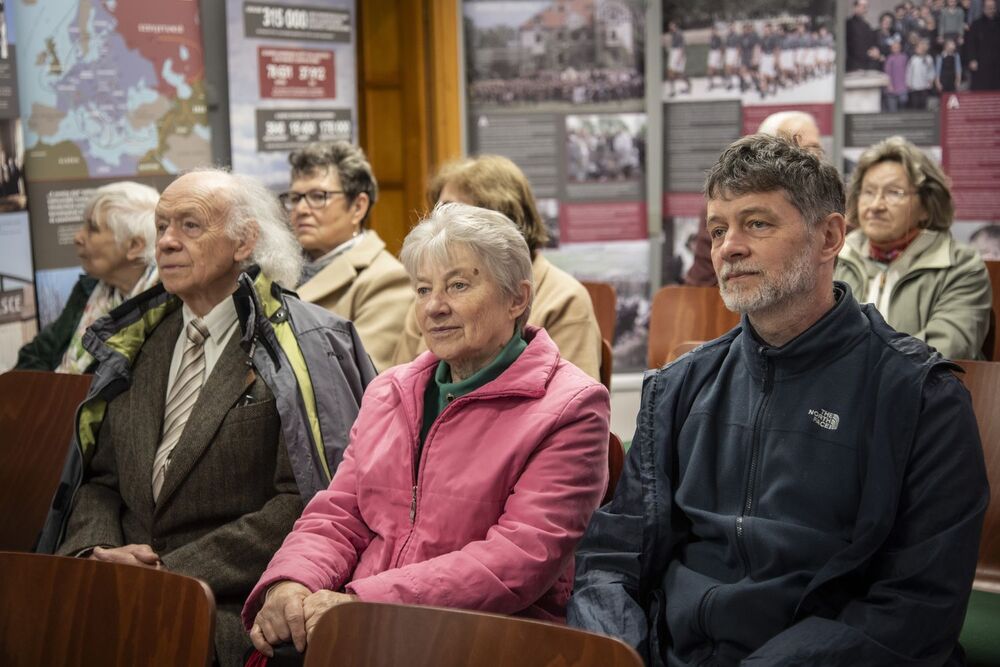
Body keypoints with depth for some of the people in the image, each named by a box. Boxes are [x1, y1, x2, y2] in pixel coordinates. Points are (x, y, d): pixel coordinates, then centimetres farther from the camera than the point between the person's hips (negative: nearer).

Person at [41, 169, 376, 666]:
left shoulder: (299, 348, -4)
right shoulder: (137, 342, 15)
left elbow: (304, 502, -12)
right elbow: (100, 477, 18)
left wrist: (178, 569, -16)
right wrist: (95, 550, -4)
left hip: (233, 603, -5)